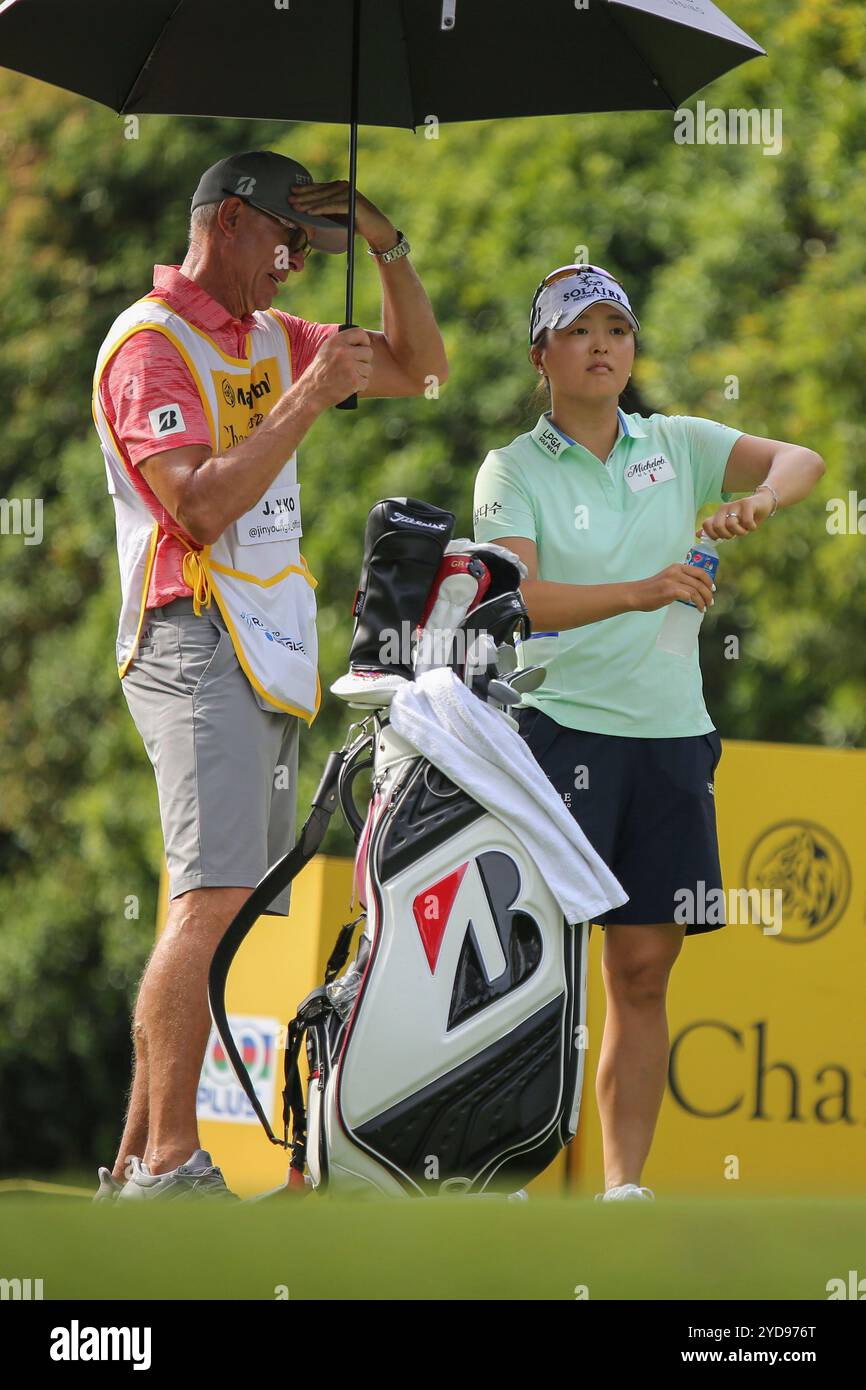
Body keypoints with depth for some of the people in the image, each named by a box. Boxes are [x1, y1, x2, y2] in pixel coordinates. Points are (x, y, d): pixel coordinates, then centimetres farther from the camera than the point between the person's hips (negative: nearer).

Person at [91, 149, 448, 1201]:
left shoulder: (272, 338, 20)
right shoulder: (152, 343, -7)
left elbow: (417, 366, 26)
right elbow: (202, 503, -18)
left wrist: (386, 245, 13)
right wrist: (310, 397, -17)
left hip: (270, 658, 9)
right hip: (195, 645, -9)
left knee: (235, 910, 4)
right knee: (216, 897, -20)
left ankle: (135, 1165, 4)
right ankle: (169, 1163, -25)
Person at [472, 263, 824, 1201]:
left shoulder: (677, 446, 12)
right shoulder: (513, 471, 0)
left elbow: (801, 462, -1)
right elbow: (513, 597, -16)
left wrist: (761, 495, -25)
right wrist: (637, 593, -30)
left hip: (671, 734, 4)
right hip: (557, 726, -4)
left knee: (644, 971, 4)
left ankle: (624, 1180, 7)